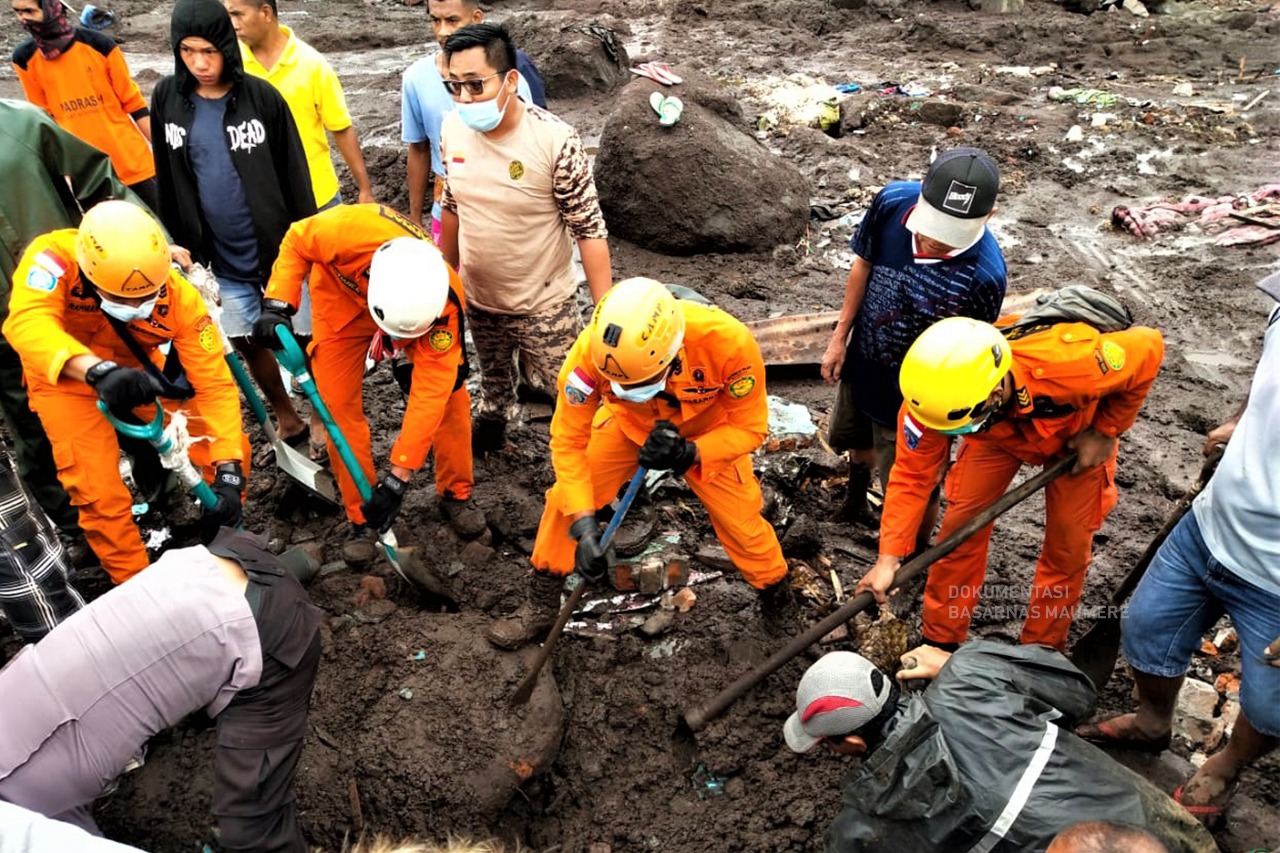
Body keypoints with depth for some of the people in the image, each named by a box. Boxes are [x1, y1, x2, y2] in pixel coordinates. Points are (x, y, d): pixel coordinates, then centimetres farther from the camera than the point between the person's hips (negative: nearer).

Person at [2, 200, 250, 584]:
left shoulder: (179, 296, -27)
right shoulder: (55, 257, -32)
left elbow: (215, 383, -27)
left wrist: (228, 471, -36)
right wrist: (99, 370, -69)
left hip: (137, 371, 2)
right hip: (67, 380, -2)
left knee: (233, 452, -10)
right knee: (100, 494, -14)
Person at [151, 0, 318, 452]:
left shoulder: (261, 96, -9)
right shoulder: (167, 99, -1)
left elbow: (294, 174, -6)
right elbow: (167, 180, 7)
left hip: (278, 248, -3)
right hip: (221, 258, 3)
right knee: (248, 343, 13)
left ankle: (323, 416, 26)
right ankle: (287, 419, 33)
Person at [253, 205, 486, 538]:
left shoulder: (444, 304, -39)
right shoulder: (347, 231, -43)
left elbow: (429, 393, -35)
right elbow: (296, 242, -18)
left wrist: (398, 477, -35)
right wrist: (277, 306, -29)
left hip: (420, 305, 0)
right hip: (341, 299, 0)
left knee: (450, 393, -10)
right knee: (338, 406, -5)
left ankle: (456, 495, 12)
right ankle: (362, 518, 9)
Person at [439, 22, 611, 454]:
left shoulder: (554, 140, -26)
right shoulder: (453, 128, -10)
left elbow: (589, 228, -20)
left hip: (543, 302, -5)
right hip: (478, 296, 5)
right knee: (491, 372, 28)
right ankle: (491, 416, 57)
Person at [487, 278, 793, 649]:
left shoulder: (728, 341, -40)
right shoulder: (592, 351, -37)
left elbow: (749, 426, -24)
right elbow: (568, 441, -26)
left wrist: (691, 454, -40)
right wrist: (584, 525, -32)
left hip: (708, 432, -1)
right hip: (628, 422, 1)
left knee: (740, 519, -2)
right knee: (567, 501, -7)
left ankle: (777, 596, 31)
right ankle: (541, 604, 16)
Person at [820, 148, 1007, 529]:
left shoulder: (984, 274, -36)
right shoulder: (893, 201, -25)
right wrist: (839, 337, 1)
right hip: (861, 363, 5)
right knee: (855, 438, 33)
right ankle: (858, 484, 68)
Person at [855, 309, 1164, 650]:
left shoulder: (1071, 363, -46)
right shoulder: (937, 394, -38)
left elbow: (1148, 346, -26)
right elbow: (912, 474, -27)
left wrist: (1104, 432, -21)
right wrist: (888, 559, -32)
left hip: (1077, 426, -1)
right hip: (999, 428, 1)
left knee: (1068, 543, 2)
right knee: (961, 525, -5)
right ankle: (940, 642, 14)